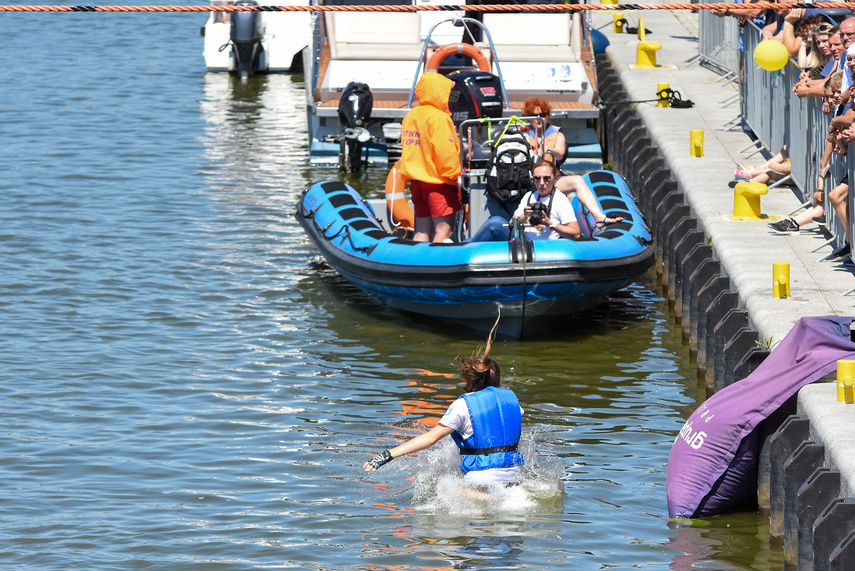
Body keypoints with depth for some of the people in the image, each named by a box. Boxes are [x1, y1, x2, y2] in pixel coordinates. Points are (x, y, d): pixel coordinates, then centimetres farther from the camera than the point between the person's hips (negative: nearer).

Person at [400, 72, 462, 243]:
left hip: (416, 182, 8)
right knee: (444, 230, -7)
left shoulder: (410, 116, 12)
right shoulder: (437, 117, -14)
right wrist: (453, 177, -10)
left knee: (422, 231, 10)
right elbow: (445, 152, -18)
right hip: (438, 183, -8)